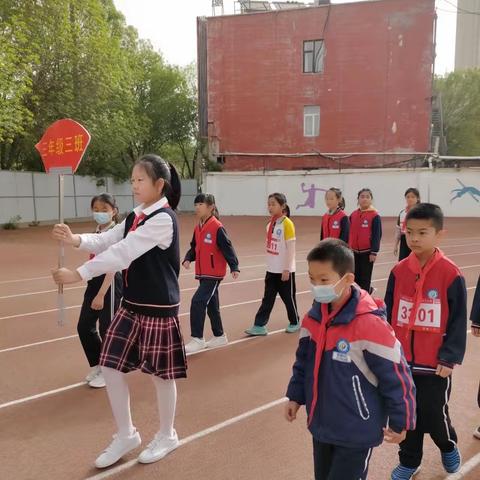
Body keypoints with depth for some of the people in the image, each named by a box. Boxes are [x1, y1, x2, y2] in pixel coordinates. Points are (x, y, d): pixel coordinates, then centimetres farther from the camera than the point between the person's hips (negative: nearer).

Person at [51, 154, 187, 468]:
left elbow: (123, 252, -26)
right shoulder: (135, 217, 9)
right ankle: (126, 435, 29)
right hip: (131, 305, 8)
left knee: (161, 373, 7)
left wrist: (78, 274, -26)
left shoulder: (163, 219, -19)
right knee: (112, 366, 9)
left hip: (159, 309, -8)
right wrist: (75, 239, -18)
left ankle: (167, 436, 31)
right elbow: (106, 241, 1)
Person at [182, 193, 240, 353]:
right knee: (212, 305, 16)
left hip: (214, 273, -8)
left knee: (198, 302, -15)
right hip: (202, 273, 8)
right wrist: (187, 259, -6)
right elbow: (194, 248, 12)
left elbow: (228, 248, -16)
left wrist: (234, 267, -22)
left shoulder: (217, 227, -15)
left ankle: (197, 339, -5)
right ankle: (219, 337, 31)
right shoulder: (198, 228, 7)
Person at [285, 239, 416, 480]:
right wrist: (295, 396, 12)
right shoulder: (312, 318, -5)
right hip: (321, 425, 7)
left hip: (357, 432, -6)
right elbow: (304, 362, 11)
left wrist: (400, 422, -8)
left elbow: (397, 377, -17)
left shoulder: (369, 324, -26)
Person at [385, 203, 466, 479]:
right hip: (402, 359, 3)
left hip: (434, 363, -3)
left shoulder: (451, 274, -13)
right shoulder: (399, 271, -3)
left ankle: (449, 447, 44)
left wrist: (449, 358, -10)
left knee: (434, 416, 11)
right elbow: (388, 313, 5)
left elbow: (458, 321, -8)